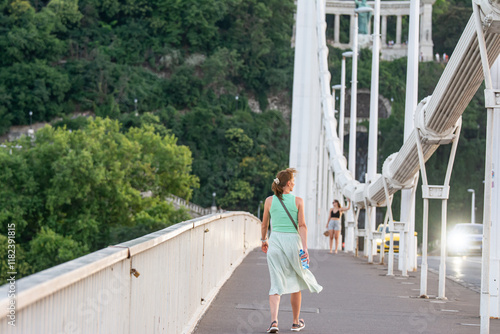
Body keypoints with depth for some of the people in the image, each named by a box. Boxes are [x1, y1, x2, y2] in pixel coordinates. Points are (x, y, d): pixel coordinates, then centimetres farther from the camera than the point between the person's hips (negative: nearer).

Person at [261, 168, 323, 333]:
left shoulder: (269, 200, 3)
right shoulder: (298, 201, -2)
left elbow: (264, 224, 14)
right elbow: (302, 226, -8)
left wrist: (264, 240, 30)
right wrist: (305, 248, -12)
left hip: (275, 241, 1)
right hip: (293, 241, -1)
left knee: (276, 284, -1)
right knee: (295, 283, 16)